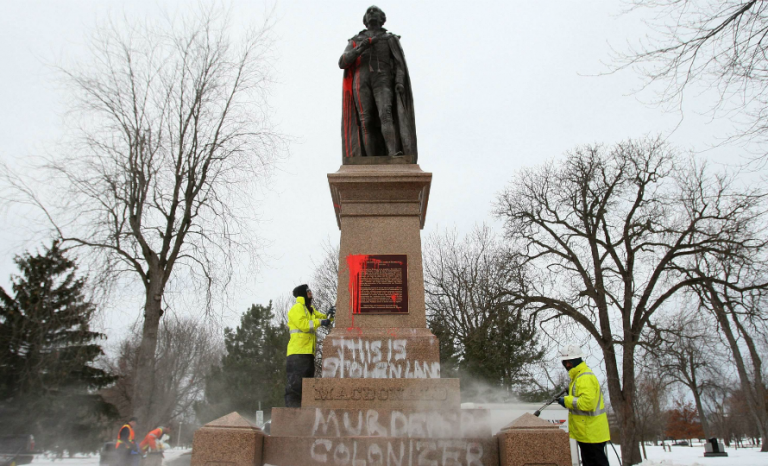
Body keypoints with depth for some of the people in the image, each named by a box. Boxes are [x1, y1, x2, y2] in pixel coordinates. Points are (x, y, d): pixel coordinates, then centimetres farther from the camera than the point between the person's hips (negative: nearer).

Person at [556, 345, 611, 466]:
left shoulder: (585, 378, -21)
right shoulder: (578, 376, 13)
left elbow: (587, 402, -31)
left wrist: (567, 401, -21)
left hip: (591, 433, -11)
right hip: (587, 432, 11)